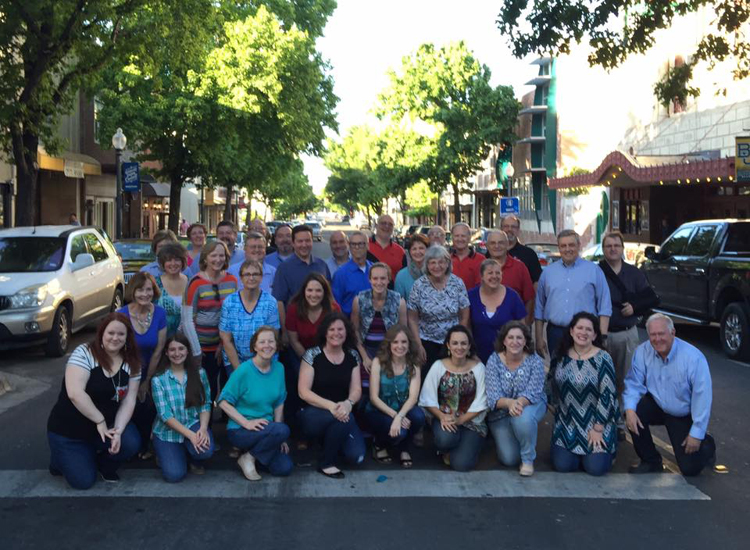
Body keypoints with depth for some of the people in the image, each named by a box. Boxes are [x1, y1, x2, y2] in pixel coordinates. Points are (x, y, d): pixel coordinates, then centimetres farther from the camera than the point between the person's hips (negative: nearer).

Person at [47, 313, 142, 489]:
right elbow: (75, 393, -29)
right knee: (84, 481, -8)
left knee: (131, 443, -23)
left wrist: (118, 430, -21)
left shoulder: (132, 363, -4)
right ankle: (62, 457, 25)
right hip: (69, 430, -4)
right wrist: (100, 421, -25)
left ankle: (105, 465, 11)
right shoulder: (84, 353, -20)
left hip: (106, 424, 4)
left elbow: (129, 400, -6)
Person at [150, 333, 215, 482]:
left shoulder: (199, 373, -2)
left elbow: (205, 404, -1)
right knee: (174, 475, -18)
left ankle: (192, 458, 8)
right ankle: (165, 455, 19)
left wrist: (203, 428, -21)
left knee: (206, 450, -30)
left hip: (193, 424, 1)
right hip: (168, 431, -1)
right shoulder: (158, 379, -10)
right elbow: (165, 415, -14)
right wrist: (190, 435, -25)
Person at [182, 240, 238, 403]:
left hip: (222, 346, 4)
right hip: (201, 347, -4)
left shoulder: (232, 281, 4)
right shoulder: (196, 283, -9)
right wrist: (196, 351, -11)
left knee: (214, 389, 10)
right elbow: (187, 320, -10)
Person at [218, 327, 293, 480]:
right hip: (239, 430, -6)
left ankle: (254, 451, 16)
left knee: (284, 468, -10)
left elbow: (279, 403, 6)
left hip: (265, 428, 6)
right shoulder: (244, 370, -17)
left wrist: (278, 437, -1)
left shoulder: (279, 368, -1)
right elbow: (223, 402, -14)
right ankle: (248, 458, -7)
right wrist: (247, 423, -22)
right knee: (282, 430, -30)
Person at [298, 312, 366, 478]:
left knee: (356, 456, -18)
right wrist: (330, 405, -26)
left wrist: (348, 403, -24)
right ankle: (326, 463, -12)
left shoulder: (352, 356, 3)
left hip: (341, 413, 4)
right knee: (341, 419, -36)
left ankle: (329, 439, 15)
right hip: (313, 414, -4)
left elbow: (356, 390, 1)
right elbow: (303, 392, -12)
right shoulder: (312, 355, -8)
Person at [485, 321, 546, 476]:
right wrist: (509, 402, -44)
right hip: (501, 412, 1)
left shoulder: (535, 361, -15)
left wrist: (520, 403, -45)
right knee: (509, 459, -10)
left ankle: (528, 459, -12)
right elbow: (493, 396, -21)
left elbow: (533, 393, -22)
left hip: (530, 405, -1)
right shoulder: (494, 361, -15)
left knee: (524, 418, -38)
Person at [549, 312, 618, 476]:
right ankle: (579, 452, 24)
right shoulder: (561, 357, 0)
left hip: (597, 422, -3)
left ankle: (606, 450, 20)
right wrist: (558, 414, 10)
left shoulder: (602, 359, -13)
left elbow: (607, 395, -14)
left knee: (595, 467, -15)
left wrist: (597, 428, -14)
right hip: (567, 423, 3)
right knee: (563, 465, -10)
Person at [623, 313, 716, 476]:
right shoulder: (642, 352, -16)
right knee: (634, 412, -28)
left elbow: (702, 396, -23)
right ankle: (650, 461, -3)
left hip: (685, 415, -3)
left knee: (690, 468, -7)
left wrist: (697, 434, -20)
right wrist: (629, 409, -31)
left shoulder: (693, 357, -26)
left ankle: (707, 444, 30)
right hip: (658, 406, 3)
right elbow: (633, 383, -11)